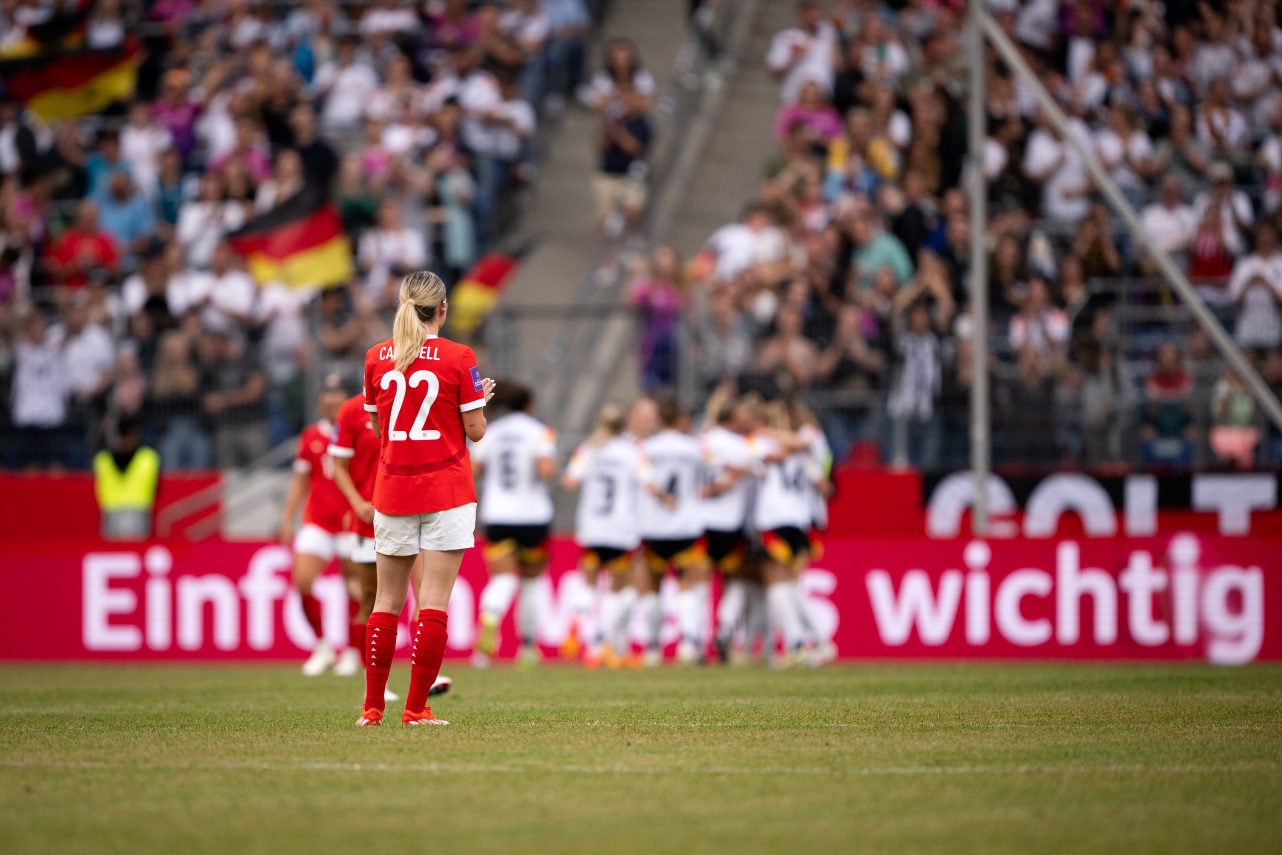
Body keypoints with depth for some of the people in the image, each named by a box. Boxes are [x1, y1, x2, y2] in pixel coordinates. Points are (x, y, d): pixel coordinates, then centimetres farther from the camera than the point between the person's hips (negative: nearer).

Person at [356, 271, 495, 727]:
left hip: (393, 492, 3)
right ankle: (416, 707, -5)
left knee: (387, 600, 10)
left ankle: (372, 706, 10)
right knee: (433, 603, -2)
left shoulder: (376, 358, 3)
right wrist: (482, 397, 14)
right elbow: (475, 430, -4)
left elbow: (377, 423, 12)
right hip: (447, 494, -3)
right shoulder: (458, 358, -7)